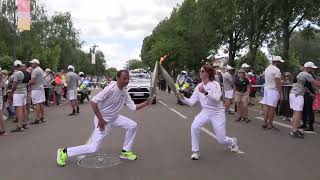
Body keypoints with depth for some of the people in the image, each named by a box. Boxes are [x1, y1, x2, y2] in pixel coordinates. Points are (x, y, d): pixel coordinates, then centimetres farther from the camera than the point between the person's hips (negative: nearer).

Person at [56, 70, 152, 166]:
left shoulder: (125, 92, -3)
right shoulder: (111, 89, -27)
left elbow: (133, 107, 0)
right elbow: (93, 102, -29)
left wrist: (146, 103, -12)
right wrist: (100, 119, -25)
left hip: (114, 118, 8)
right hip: (103, 119, -8)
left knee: (132, 125, 0)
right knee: (94, 148, -9)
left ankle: (125, 152, 15)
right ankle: (64, 152, 9)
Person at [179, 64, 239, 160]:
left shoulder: (215, 84, -14)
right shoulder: (198, 87, -1)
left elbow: (216, 99, -29)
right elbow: (191, 102, -5)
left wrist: (206, 93, -44)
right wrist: (183, 98, -23)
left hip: (217, 113, -3)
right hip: (205, 112, 4)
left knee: (221, 140, 3)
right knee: (194, 126, -25)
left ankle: (232, 142, 41)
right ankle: (195, 151, -7)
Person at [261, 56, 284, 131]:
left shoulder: (267, 69, 12)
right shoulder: (276, 70, -14)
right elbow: (278, 83, -17)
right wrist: (281, 93, -14)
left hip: (266, 88, 8)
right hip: (273, 90, -8)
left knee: (266, 106, 8)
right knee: (272, 108, -3)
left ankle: (265, 123, 11)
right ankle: (270, 125, 2)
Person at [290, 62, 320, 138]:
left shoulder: (300, 74, 21)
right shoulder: (307, 75, -8)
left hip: (293, 93, 10)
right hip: (298, 95, -10)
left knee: (295, 112, 12)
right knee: (297, 112, -12)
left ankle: (294, 130, 17)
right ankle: (294, 131, -15)